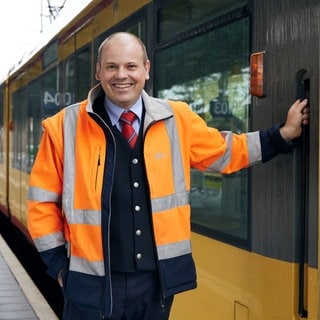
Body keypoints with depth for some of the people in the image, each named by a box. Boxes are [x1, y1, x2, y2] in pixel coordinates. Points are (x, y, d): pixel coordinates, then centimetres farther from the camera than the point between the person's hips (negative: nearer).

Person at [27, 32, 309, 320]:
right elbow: (42, 201, 2)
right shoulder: (65, 127, -5)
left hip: (158, 279, 2)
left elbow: (224, 152, 14)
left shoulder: (177, 120, 0)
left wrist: (284, 134, 8)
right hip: (94, 283, -2)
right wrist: (59, 262, -1)